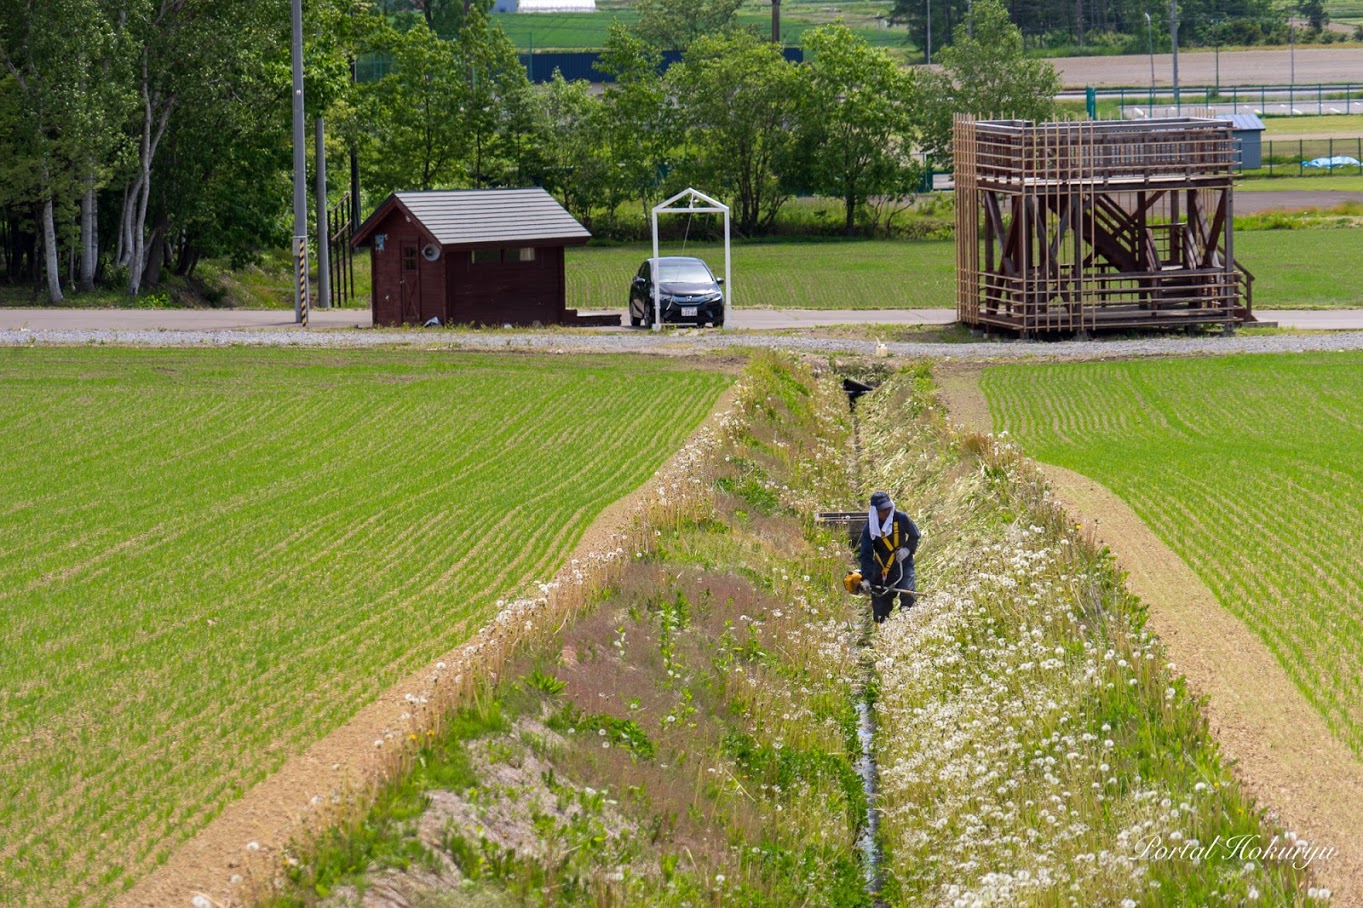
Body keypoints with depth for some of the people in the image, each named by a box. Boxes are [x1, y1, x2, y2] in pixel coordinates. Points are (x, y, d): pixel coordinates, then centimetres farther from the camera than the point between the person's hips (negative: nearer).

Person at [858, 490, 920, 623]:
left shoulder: (901, 518, -11)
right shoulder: (870, 528, -12)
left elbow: (914, 535, 5)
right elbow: (866, 555, -14)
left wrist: (907, 549, -15)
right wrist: (865, 578, -24)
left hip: (903, 563, -1)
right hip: (881, 568, 1)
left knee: (907, 595, -25)